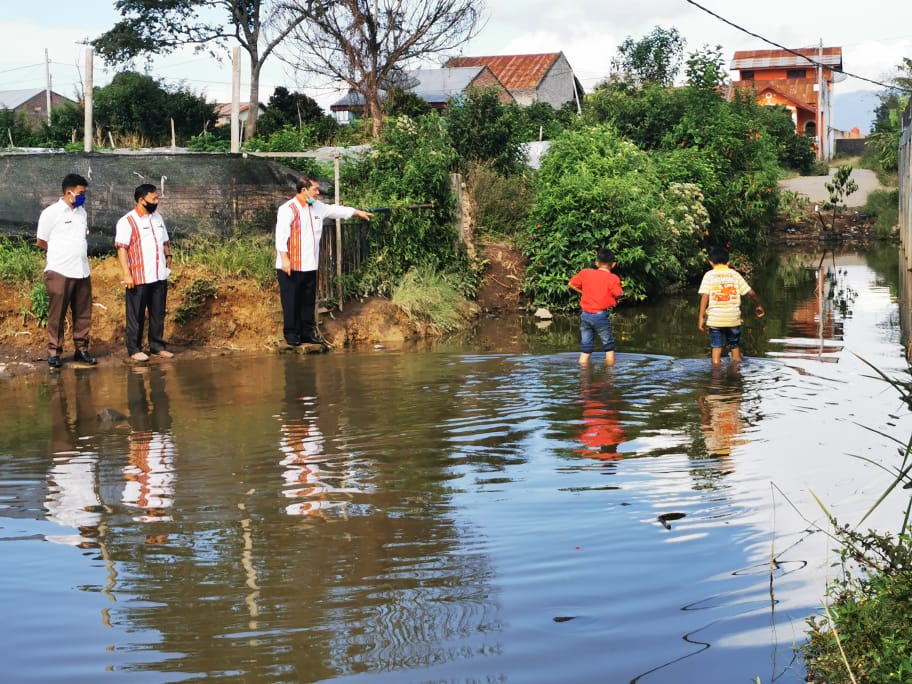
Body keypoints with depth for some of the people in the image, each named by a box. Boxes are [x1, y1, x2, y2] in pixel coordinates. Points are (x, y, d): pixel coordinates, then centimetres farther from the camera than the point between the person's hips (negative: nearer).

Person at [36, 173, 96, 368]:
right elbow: (41, 242, -1)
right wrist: (61, 255, 9)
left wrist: (79, 254, 9)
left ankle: (81, 349, 16)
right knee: (57, 315, 0)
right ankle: (54, 351, 6)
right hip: (59, 272, -6)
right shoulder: (51, 213, -7)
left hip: (82, 271, 6)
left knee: (83, 314, 8)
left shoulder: (82, 212, 11)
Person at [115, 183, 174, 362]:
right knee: (136, 315, 1)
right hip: (139, 278, -6)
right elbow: (121, 248, -14)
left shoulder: (157, 217, 13)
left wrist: (168, 256, 8)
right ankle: (134, 349, 8)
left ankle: (157, 346, 19)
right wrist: (126, 274, -19)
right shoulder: (127, 221, -10)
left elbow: (165, 241, 23)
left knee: (158, 313, 10)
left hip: (159, 276, 6)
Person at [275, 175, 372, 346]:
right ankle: (291, 334, 7)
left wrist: (357, 212, 30)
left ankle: (308, 332, 17)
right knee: (291, 302, -1)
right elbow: (281, 236, -17)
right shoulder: (288, 209, -13)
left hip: (310, 266, 8)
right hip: (291, 266, -8)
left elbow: (335, 210, 27)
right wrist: (284, 259, -22)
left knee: (308, 301, 10)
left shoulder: (317, 207, 12)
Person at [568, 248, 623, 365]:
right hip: (601, 315, -4)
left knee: (585, 349, 8)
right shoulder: (613, 278, -6)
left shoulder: (585, 273, 6)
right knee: (609, 346, 10)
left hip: (585, 315, 4)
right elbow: (618, 294, -14)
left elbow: (571, 284, 11)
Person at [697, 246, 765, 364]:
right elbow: (751, 292, 4)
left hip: (715, 318, -1)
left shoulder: (709, 275, -1)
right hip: (733, 317, 2)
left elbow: (705, 296, -11)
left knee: (716, 349, 4)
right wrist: (758, 306, 21)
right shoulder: (734, 274, 5)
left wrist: (701, 317, -11)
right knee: (735, 348, 16)